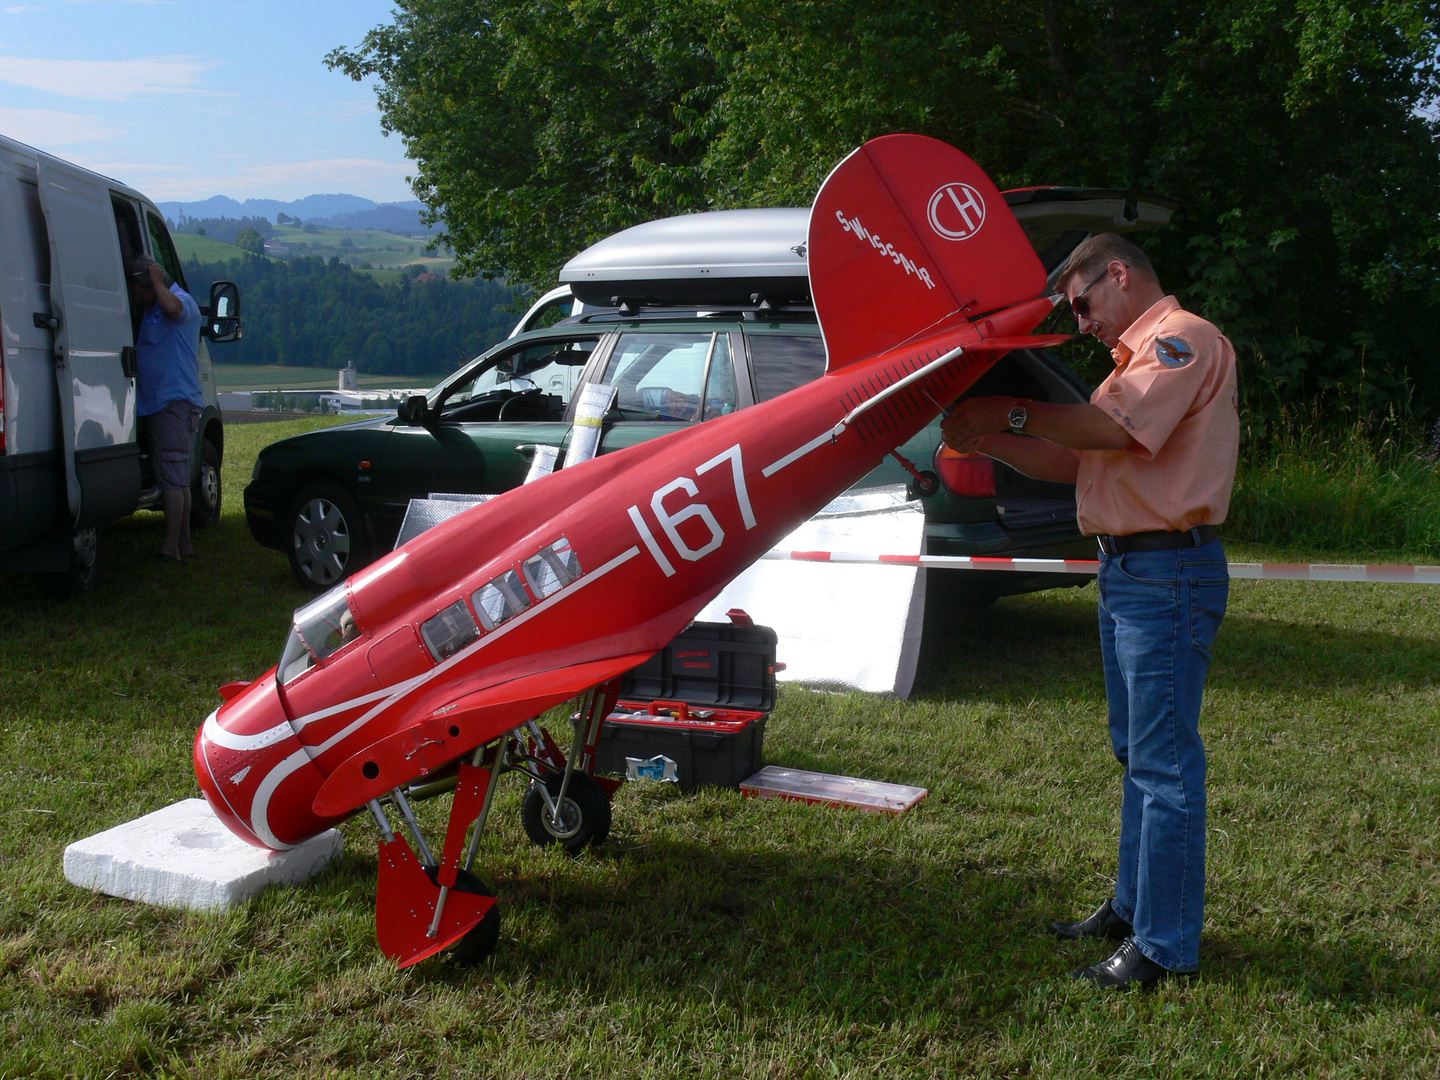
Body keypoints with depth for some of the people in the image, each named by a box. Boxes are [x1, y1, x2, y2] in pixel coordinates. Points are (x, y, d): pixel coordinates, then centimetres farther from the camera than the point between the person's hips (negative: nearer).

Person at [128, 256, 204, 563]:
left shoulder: (182, 300, -10)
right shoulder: (151, 310, 21)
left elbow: (172, 308, -34)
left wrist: (157, 280, -20)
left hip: (176, 402, -11)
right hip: (157, 403, 11)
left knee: (171, 478, -11)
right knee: (177, 479, 13)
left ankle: (170, 548, -9)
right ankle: (184, 545, 20)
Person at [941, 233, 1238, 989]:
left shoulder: (1183, 338, -9)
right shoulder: (1140, 355, 22)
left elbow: (1114, 428, -23)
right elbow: (1075, 460, 17)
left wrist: (1009, 413, -14)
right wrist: (988, 442, 4)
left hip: (1168, 573, -11)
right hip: (1126, 571, 11)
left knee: (1164, 761, -5)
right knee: (1137, 755, 18)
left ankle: (1165, 944, 2)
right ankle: (1132, 907, 30)